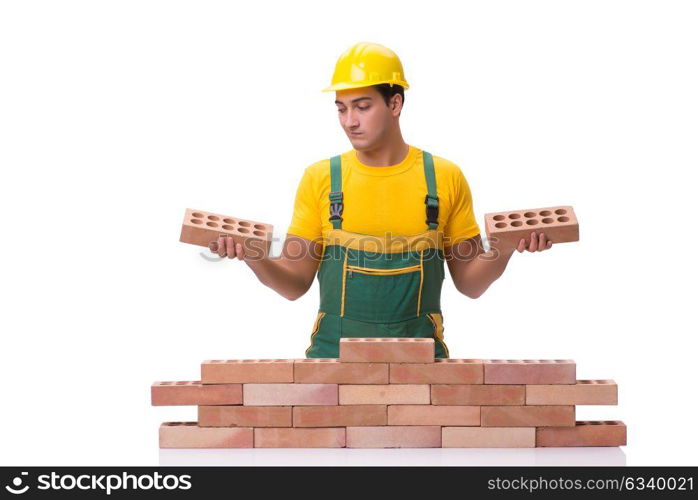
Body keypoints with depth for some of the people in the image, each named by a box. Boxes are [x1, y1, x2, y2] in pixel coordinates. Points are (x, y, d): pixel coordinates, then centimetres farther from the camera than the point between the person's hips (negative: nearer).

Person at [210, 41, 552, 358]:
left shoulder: (445, 178, 4)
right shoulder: (320, 179, 4)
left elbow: (470, 284, 8)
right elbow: (295, 284, 5)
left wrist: (504, 248, -9)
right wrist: (253, 257, -13)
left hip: (419, 355, 0)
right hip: (334, 352, 0)